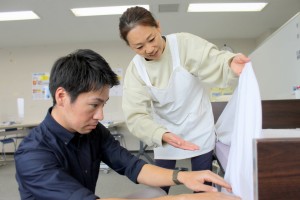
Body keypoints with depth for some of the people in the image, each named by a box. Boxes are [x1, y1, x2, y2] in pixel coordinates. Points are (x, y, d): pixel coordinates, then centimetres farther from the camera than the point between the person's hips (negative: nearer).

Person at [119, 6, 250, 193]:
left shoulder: (185, 43, -18)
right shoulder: (134, 70, -13)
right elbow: (136, 115, -21)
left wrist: (231, 64, -51)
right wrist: (162, 135, -39)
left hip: (199, 130, -1)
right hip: (166, 134, 2)